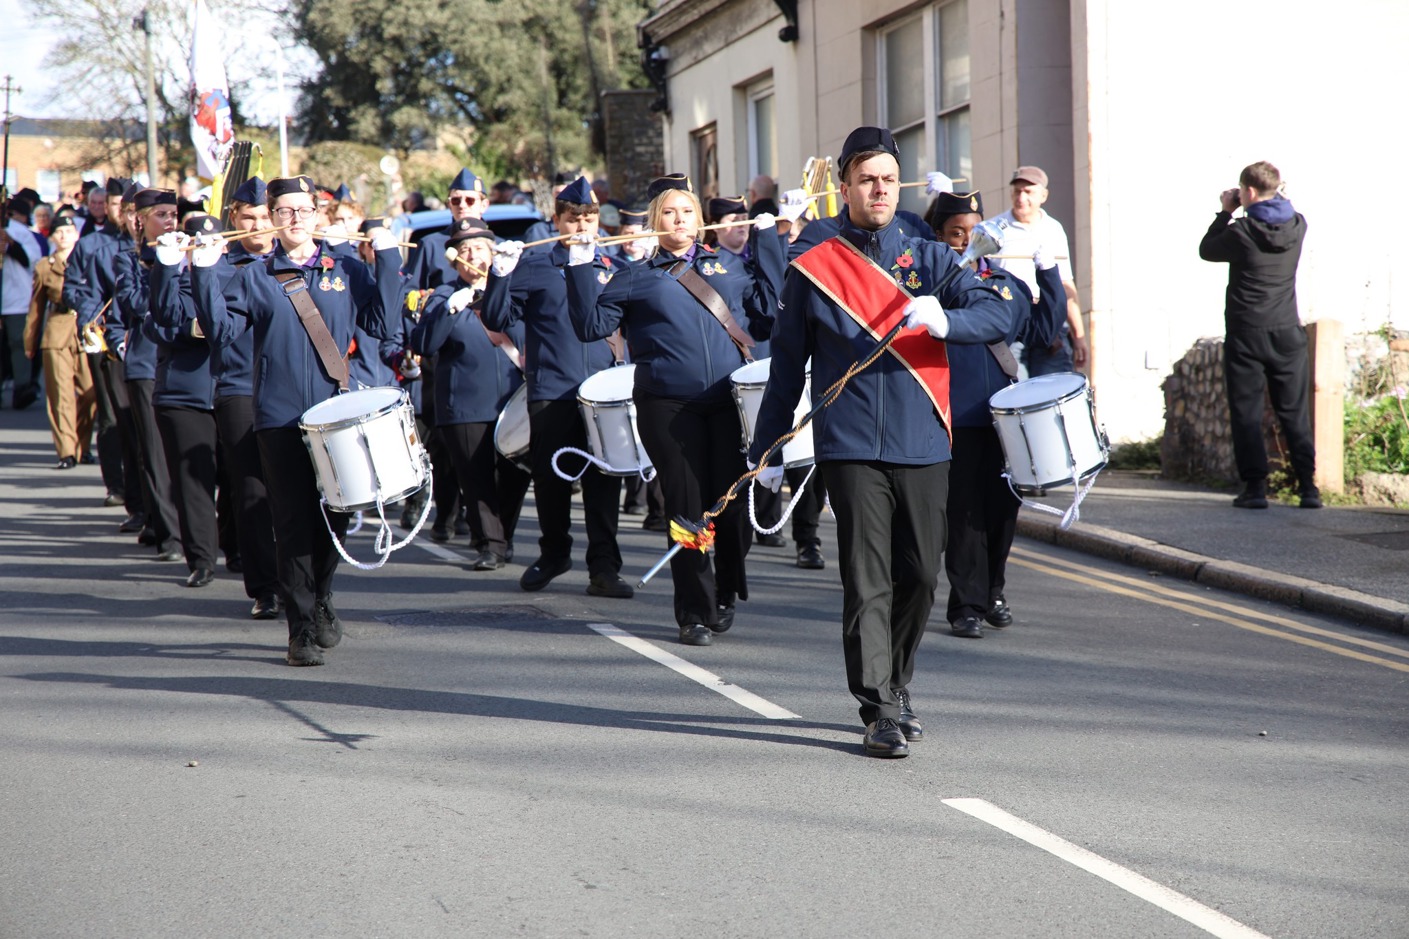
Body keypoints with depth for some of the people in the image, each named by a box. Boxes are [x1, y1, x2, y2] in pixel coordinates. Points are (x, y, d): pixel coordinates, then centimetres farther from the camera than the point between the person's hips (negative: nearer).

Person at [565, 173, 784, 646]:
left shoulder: (729, 268, 17)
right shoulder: (634, 278, 9)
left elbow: (770, 305, 9)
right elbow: (592, 325, 5)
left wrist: (767, 241, 11)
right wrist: (582, 269, -5)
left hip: (729, 403, 2)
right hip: (668, 407, -2)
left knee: (733, 502, 1)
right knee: (687, 508, -2)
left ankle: (726, 595, 24)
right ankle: (694, 613, 7)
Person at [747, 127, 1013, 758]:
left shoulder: (929, 259, 10)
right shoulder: (812, 270, 6)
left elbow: (998, 316, -2)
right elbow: (787, 366, 11)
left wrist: (944, 319, -22)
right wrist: (766, 450, 10)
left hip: (923, 445, 2)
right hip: (852, 449, -2)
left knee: (920, 576, 8)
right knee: (867, 580, -7)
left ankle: (896, 688, 27)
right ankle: (880, 711, -5)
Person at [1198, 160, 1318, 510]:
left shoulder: (1242, 232, -13)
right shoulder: (1297, 226, 0)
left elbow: (1206, 250, 5)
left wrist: (1225, 212, 12)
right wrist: (1275, 196, 17)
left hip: (1246, 334, -4)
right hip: (1287, 333, 4)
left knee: (1247, 413, 3)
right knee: (1295, 414, 8)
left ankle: (1255, 487, -2)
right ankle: (1309, 487, 2)